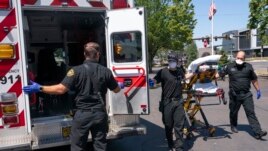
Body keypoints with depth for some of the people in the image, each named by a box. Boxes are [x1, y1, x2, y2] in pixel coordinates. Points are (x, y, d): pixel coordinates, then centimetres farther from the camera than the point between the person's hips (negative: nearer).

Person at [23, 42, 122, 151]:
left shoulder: (76, 70, -11)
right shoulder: (106, 71, -2)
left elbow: (61, 89, -18)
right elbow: (116, 90, 9)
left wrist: (40, 88, -7)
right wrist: (120, 86, 33)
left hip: (82, 114, -2)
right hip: (100, 114, 3)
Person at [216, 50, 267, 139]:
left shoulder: (248, 67, 4)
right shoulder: (230, 67, 0)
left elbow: (254, 79, 12)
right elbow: (220, 73, 6)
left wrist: (258, 90, 14)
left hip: (246, 95, 0)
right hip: (234, 95, 0)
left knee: (251, 113, -3)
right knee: (234, 112, 14)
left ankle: (257, 132, -4)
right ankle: (233, 126, 37)